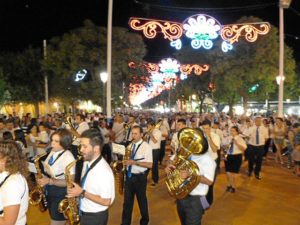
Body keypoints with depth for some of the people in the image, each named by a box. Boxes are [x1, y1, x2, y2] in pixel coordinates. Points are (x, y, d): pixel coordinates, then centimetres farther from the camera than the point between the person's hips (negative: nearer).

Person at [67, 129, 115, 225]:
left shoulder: (104, 170, -27)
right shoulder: (86, 163, -1)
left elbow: (107, 201, -25)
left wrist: (82, 193, -24)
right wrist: (78, 190, -4)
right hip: (83, 213, 7)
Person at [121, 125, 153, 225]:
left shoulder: (146, 146, -13)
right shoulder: (130, 145, 5)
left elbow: (150, 165, -19)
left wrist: (134, 162, -26)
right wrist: (126, 162, -7)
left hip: (140, 177, -4)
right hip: (129, 176, 4)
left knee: (141, 200, 15)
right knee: (127, 201, 10)